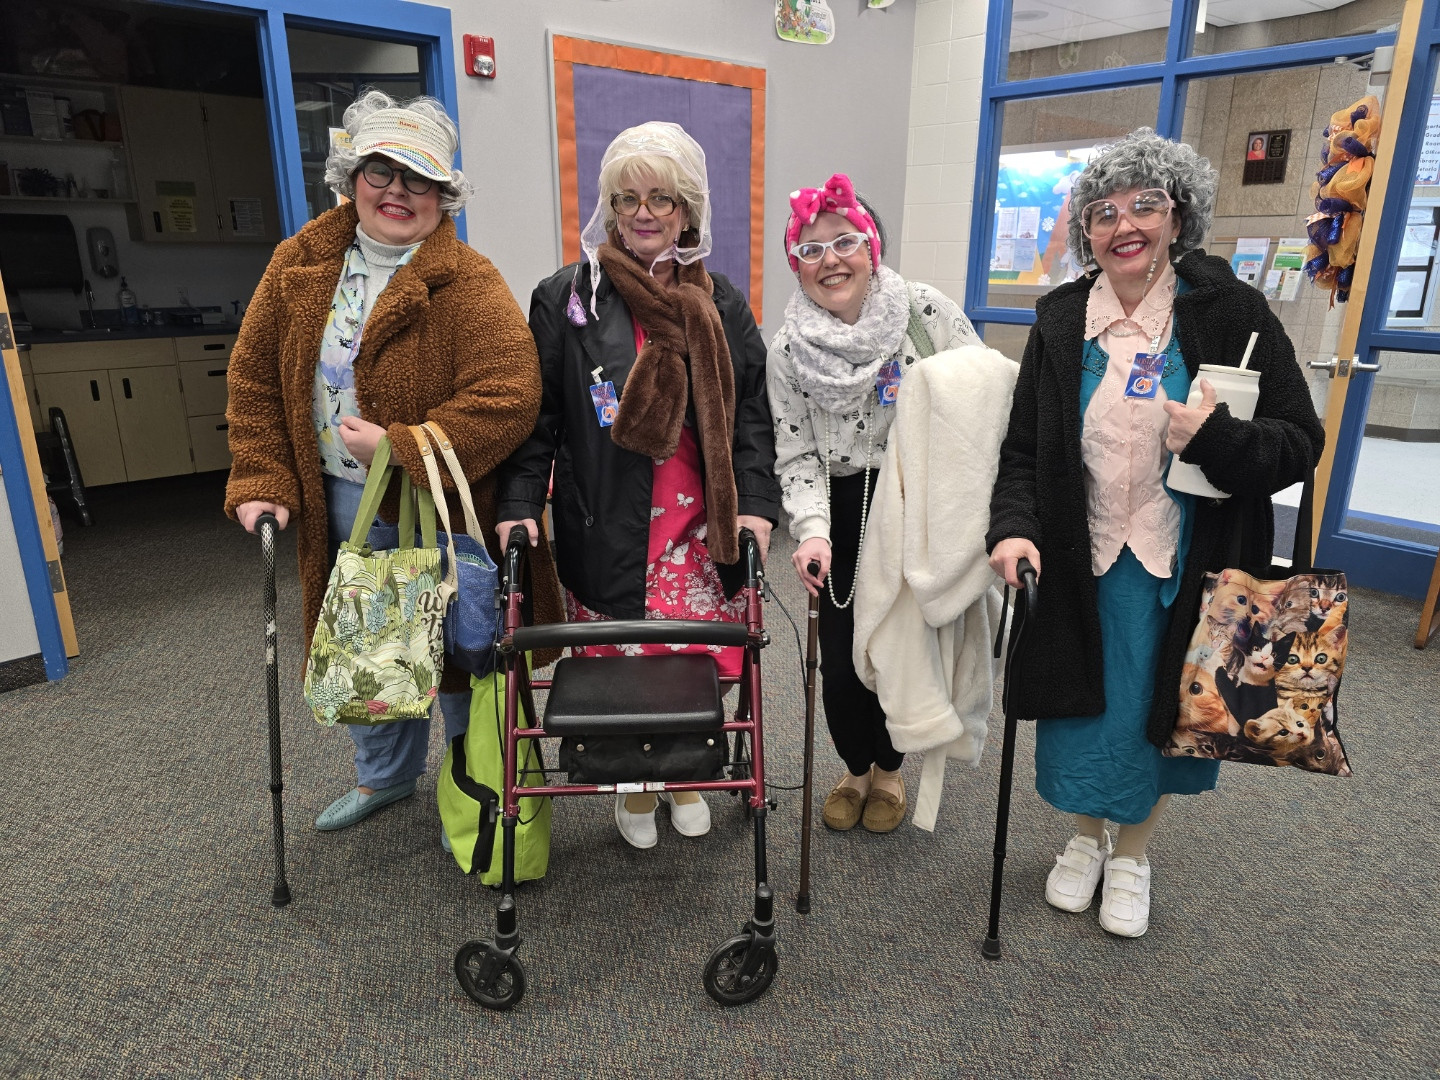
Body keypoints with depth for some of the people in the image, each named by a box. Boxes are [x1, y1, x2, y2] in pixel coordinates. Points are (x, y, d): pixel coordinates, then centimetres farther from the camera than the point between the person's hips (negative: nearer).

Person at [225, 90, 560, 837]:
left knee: (456, 651, 8)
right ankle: (385, 773, 46)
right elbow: (255, 379, 6)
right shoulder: (299, 266, 3)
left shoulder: (468, 285, -14)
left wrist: (401, 449, -25)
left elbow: (508, 398, -26)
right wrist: (262, 482, -2)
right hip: (341, 507, 6)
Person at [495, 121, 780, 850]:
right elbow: (536, 413, -1)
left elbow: (751, 412, 7)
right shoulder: (566, 298, 0)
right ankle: (633, 789, 31)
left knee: (698, 663, 8)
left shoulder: (720, 304, 8)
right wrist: (520, 503, -10)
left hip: (699, 530, 2)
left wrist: (756, 502, -5)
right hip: (604, 530, -2)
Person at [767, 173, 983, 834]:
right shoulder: (789, 350, -2)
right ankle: (856, 768, 33)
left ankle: (889, 769, 36)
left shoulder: (929, 314, -7)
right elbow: (796, 455, -4)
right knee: (840, 663, 1)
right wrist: (811, 529, -20)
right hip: (845, 514, 1)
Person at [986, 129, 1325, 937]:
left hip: (1188, 564, -1)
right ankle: (1087, 837, 42)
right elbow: (1024, 447, -1)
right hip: (1083, 561, 2)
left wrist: (1216, 438, -26)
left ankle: (1133, 854, 40)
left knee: (1161, 711, 14)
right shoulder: (1062, 321, -2)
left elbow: (1301, 441, -7)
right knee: (1085, 707, 13)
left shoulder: (1231, 310, -8)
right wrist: (1013, 527, -18)